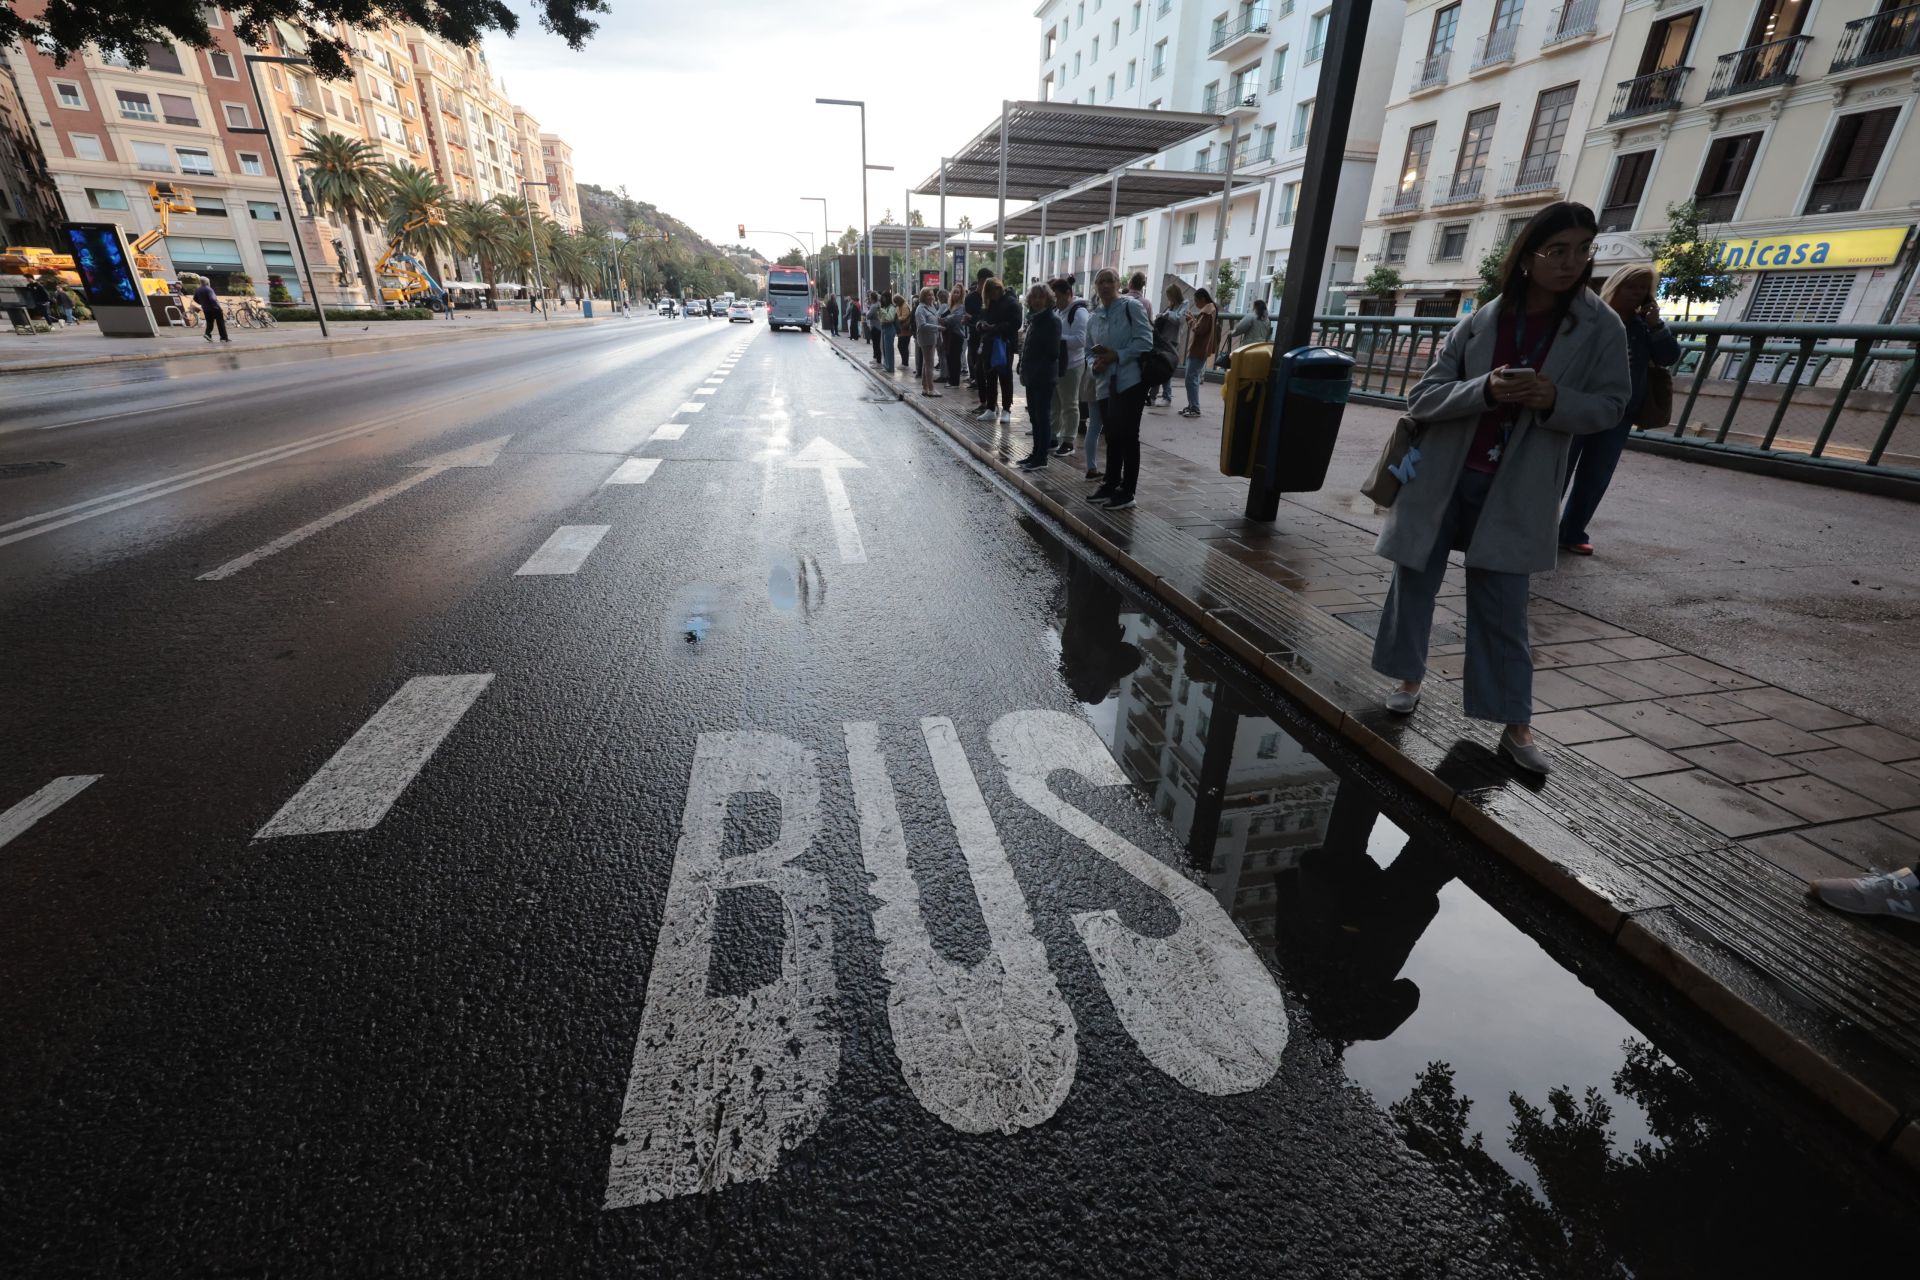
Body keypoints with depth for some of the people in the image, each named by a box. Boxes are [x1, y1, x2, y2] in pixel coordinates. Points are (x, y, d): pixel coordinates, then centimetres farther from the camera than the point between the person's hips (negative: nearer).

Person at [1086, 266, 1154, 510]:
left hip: (1130, 382, -6)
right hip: (1105, 385, 6)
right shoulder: (1093, 318, 13)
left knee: (1128, 437, -4)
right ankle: (1111, 485, 25)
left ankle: (1126, 491, 2)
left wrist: (1116, 355, -17)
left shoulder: (1132, 307, -4)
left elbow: (1145, 341, -11)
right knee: (1111, 437, 14)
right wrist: (1096, 363, -4)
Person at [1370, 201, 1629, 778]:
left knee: (1502, 608, 0)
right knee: (1415, 583, 8)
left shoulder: (1601, 327, 1)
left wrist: (1554, 399, -17)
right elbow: (1422, 397, -5)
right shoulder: (1479, 322, -1)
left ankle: (1516, 725, 10)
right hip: (1443, 480, 1)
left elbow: (1611, 404, 3)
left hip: (1514, 492, -1)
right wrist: (1485, 389, -23)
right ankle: (1409, 679, 28)